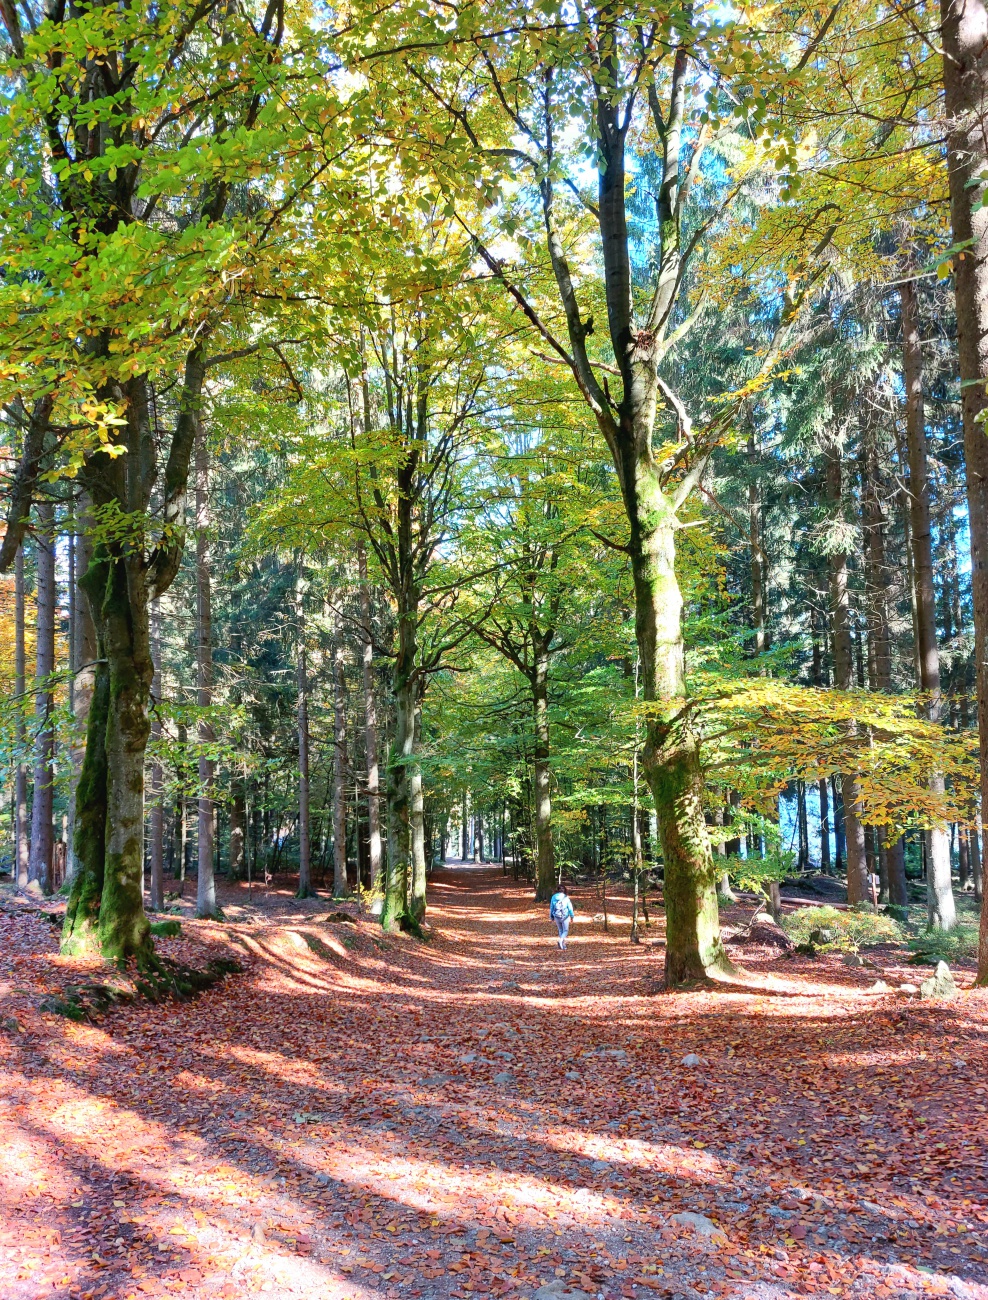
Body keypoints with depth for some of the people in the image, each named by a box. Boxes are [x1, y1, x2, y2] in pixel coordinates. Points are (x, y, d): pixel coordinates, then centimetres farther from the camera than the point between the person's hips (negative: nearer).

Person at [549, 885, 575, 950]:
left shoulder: (554, 897, -3)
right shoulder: (566, 898, -10)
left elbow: (551, 908, 4)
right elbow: (570, 907, -5)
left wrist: (551, 917, 15)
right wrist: (572, 916, 9)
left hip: (557, 917, 3)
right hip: (565, 917, -3)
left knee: (560, 931, 18)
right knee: (565, 931, 10)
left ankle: (563, 945, 19)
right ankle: (561, 940, -17)